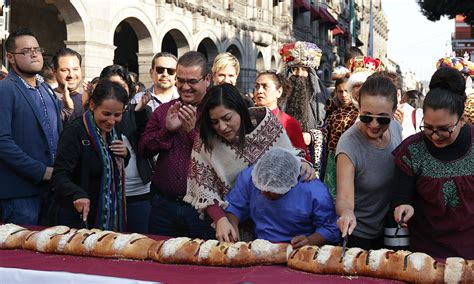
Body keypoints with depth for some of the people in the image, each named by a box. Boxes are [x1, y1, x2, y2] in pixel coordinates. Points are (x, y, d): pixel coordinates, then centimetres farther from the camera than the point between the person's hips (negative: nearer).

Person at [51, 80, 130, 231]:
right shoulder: (75, 131, -18)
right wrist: (77, 194, -41)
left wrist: (124, 155, -4)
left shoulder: (112, 131, 5)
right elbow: (59, 176, -22)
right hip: (76, 218, -7)